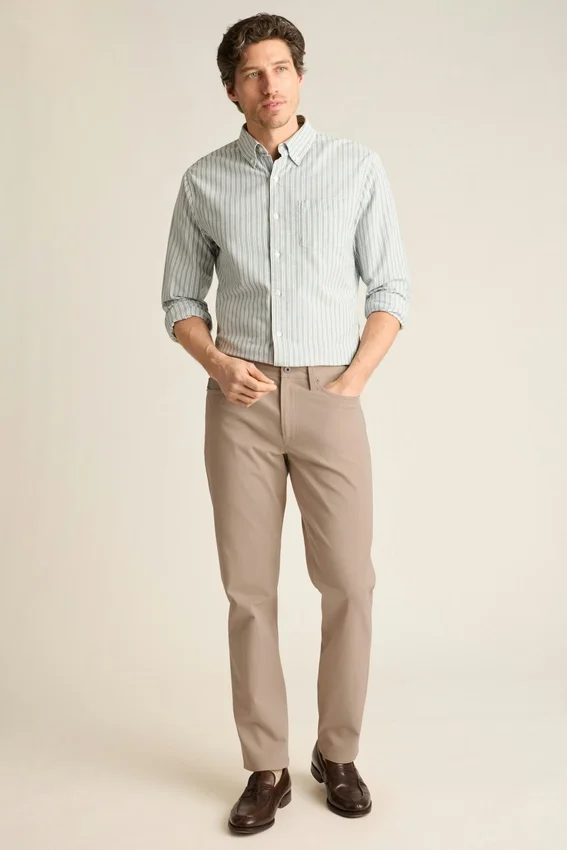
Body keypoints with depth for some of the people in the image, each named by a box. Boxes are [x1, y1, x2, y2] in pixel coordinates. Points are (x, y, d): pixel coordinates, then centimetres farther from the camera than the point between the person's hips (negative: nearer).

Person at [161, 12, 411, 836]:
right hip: (241, 404, 1)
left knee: (348, 582, -2)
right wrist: (217, 363, -9)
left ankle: (337, 753, 20)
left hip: (328, 400, 0)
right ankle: (267, 769, 16)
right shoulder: (204, 181, 7)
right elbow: (181, 299, 11)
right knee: (250, 587, 1)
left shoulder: (358, 166, 3)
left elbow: (391, 289, 5)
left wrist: (353, 380, -8)